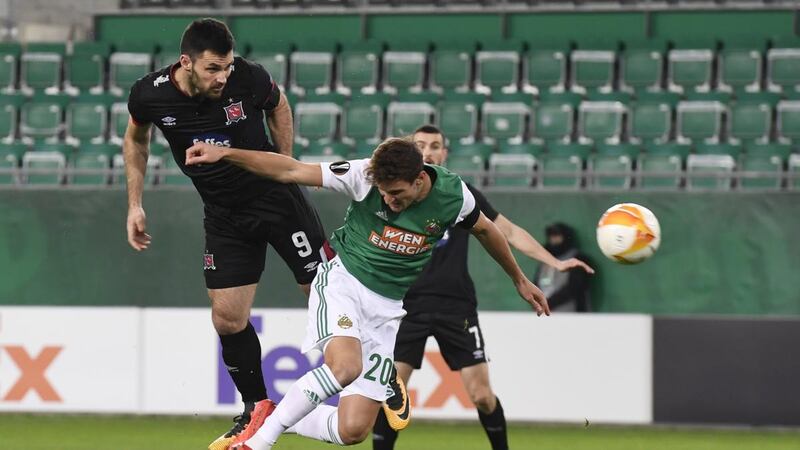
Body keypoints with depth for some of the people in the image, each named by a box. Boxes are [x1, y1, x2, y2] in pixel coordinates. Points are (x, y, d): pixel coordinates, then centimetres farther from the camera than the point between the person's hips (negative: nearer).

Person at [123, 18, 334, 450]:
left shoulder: (249, 78, -21)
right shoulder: (150, 95, -15)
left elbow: (278, 106, 4)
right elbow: (136, 139, 9)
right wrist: (135, 205, 7)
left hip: (276, 198, -2)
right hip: (224, 215, 2)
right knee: (227, 319, 0)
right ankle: (256, 409, 19)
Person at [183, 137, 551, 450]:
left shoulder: (452, 195, -9)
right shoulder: (365, 175, -16)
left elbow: (484, 229, 13)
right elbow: (290, 171, -15)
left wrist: (519, 280, 26)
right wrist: (224, 154, -25)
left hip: (390, 308, 3)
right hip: (343, 280, -3)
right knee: (345, 365, -35)